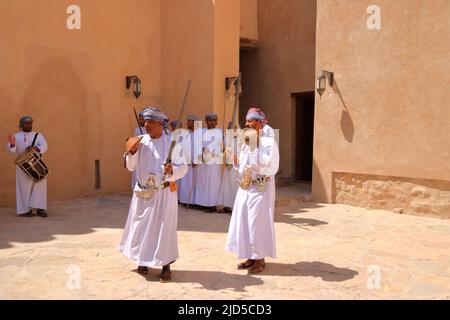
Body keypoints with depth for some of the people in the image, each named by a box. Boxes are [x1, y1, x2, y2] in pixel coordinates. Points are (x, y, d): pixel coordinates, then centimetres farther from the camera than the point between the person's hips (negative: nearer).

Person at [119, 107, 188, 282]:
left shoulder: (171, 142, -10)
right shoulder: (142, 141, 0)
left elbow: (183, 167, -11)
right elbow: (131, 167, 4)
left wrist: (172, 170, -32)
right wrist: (132, 152, -15)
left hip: (163, 193, -3)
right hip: (143, 193, 4)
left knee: (164, 227, 2)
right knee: (141, 226, 12)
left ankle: (166, 265, 14)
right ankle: (142, 260, 30)